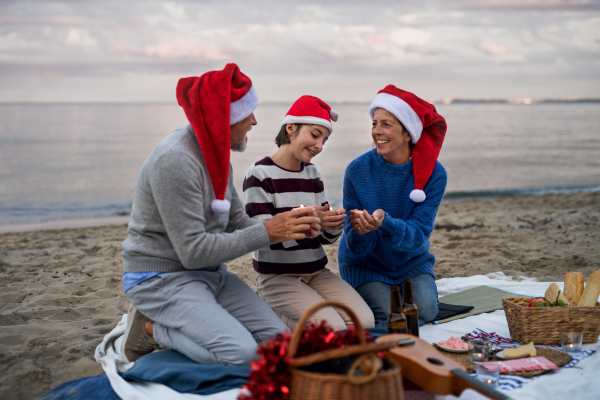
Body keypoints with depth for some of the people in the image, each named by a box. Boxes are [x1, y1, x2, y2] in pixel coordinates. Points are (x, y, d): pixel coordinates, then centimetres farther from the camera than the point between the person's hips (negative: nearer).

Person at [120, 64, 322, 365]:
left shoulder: (216, 153, 8)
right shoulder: (176, 161, -23)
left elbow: (237, 221, 12)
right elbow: (193, 250, -25)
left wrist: (290, 229, -7)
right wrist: (268, 232, -23)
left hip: (211, 273, 9)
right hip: (161, 278, -9)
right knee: (242, 354, -25)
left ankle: (165, 325, 8)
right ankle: (151, 329, -3)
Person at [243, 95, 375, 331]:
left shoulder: (312, 174, 12)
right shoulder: (260, 175, -9)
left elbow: (325, 238, 11)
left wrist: (333, 226, -12)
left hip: (317, 272, 6)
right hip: (277, 277, -6)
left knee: (365, 322, -14)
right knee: (332, 329, -24)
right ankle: (273, 314, 2)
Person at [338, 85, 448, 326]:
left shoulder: (434, 174, -15)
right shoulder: (358, 170, -17)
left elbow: (418, 234, -21)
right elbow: (356, 248, -15)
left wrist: (385, 222, -42)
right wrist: (360, 230, -41)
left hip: (411, 261, 1)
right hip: (364, 263, -1)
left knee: (425, 312, -21)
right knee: (387, 317, -21)